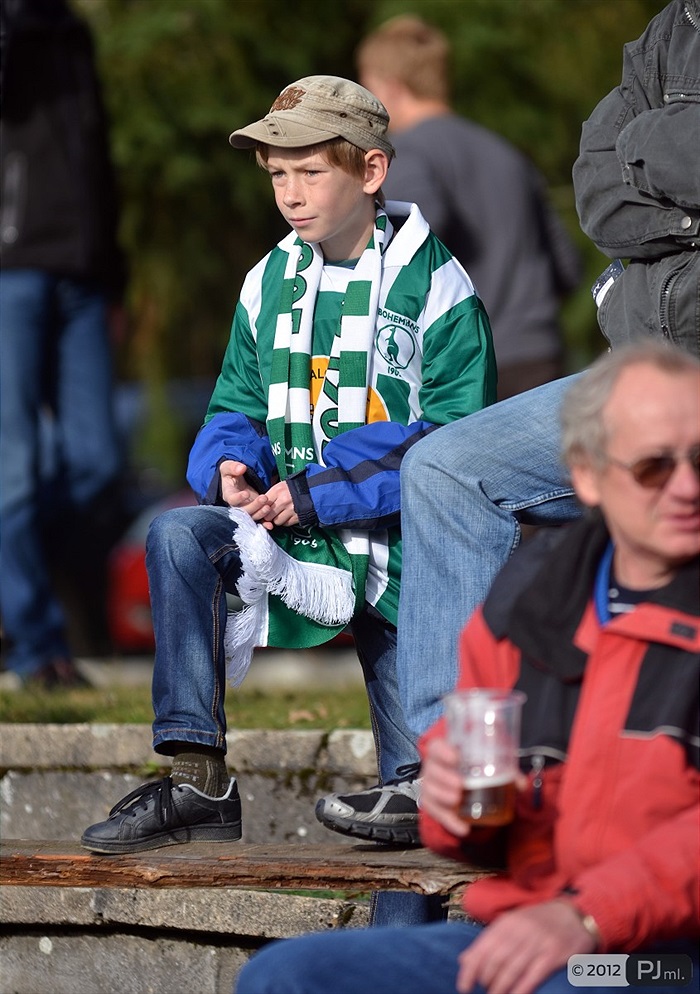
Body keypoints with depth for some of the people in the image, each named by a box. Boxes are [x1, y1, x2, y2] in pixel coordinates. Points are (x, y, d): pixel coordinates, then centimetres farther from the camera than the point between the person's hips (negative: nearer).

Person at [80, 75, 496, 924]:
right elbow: (235, 414, 15)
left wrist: (320, 492, -20)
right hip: (291, 532, 4)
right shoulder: (269, 284, 8)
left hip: (403, 544, -4)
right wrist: (232, 466, -10)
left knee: (420, 805, -8)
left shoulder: (435, 287, -8)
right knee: (178, 536, -27)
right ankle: (197, 782, -27)